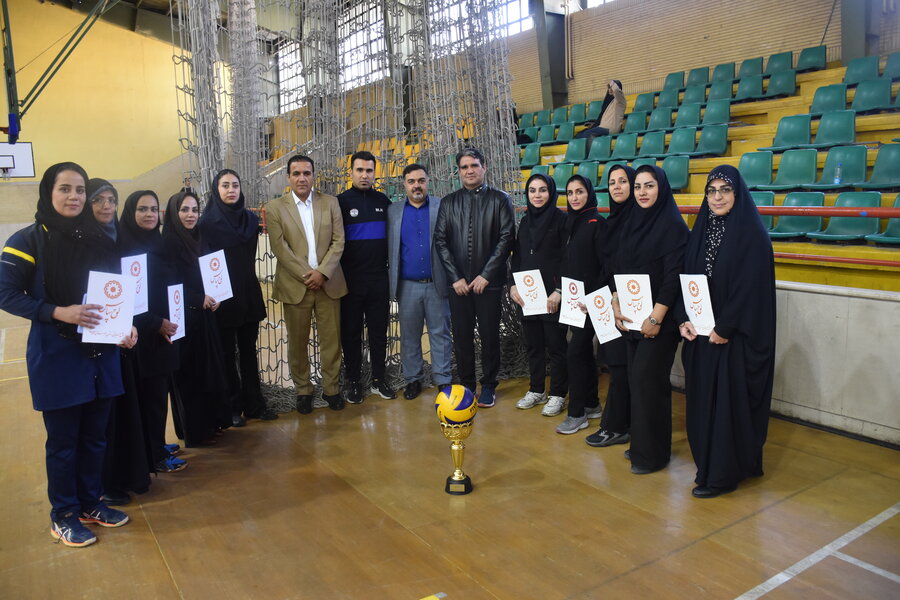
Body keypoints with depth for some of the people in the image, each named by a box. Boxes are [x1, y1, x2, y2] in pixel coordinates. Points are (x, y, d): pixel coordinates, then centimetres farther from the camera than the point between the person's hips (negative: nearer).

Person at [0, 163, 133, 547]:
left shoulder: (100, 240, 7)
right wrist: (59, 312, -24)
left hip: (101, 353, 5)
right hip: (56, 356, -4)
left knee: (95, 435, 14)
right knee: (63, 440, 7)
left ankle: (90, 504, 31)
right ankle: (63, 516, 24)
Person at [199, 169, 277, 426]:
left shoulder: (251, 219, 7)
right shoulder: (207, 222, -6)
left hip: (249, 294, 4)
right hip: (222, 296, -4)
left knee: (249, 350, 10)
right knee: (227, 352, 6)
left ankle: (253, 403, 20)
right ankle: (232, 408, 16)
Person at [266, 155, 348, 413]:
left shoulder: (330, 202, 6)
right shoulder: (275, 208, 2)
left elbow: (338, 241, 1)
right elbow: (280, 248, -5)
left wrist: (322, 272, -10)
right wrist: (306, 275, -12)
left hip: (328, 283, 1)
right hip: (295, 285, -1)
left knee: (331, 340, 5)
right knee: (297, 342, 7)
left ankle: (332, 388, 20)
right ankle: (303, 390, 22)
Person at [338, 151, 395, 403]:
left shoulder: (383, 201, 8)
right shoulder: (340, 202, -1)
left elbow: (391, 237, 14)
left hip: (379, 279, 3)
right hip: (350, 280, -3)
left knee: (379, 331, 8)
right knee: (351, 332, 6)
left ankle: (378, 379, 20)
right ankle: (353, 381, 17)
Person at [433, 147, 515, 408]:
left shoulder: (499, 199, 2)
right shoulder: (448, 202, 9)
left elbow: (506, 238, -5)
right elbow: (440, 240, 4)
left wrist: (486, 275, -11)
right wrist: (455, 278, -5)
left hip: (488, 282, -2)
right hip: (458, 282, 2)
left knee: (490, 335, 5)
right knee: (462, 336, 7)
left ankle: (488, 386, 18)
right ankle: (466, 384, 20)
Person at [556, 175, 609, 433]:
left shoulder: (597, 224, -11)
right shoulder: (570, 223, 11)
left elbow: (607, 265, -15)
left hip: (591, 300, -7)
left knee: (575, 352, -8)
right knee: (585, 350, 14)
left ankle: (577, 413, 1)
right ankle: (591, 404, 25)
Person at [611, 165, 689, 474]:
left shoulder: (673, 225, -9)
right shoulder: (630, 223, 11)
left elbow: (674, 276, -15)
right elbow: (618, 268, 12)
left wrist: (655, 317, -18)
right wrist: (616, 305, 2)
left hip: (659, 320, -6)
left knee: (648, 380, -4)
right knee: (636, 379, 10)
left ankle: (654, 452, 9)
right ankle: (640, 443, 23)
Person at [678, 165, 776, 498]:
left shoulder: (752, 234, -9)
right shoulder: (701, 231, 9)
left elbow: (751, 286, -16)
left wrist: (724, 327, -18)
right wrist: (684, 319, -5)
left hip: (736, 335, -6)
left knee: (728, 401, 0)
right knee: (702, 399, 12)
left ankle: (722, 474, 11)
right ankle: (707, 462, 27)